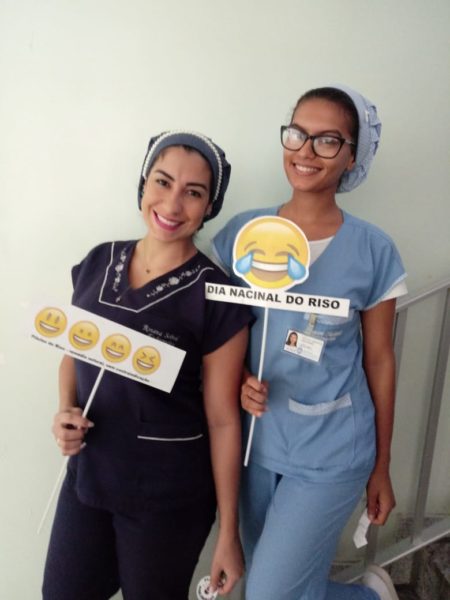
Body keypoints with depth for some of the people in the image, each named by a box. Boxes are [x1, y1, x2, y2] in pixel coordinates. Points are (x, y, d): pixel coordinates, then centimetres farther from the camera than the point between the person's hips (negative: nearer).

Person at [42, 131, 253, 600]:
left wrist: (228, 532, -7)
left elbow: (222, 419, -13)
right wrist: (65, 411, -9)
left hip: (169, 494, -4)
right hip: (86, 477, 5)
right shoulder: (98, 263, -3)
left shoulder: (215, 296, -18)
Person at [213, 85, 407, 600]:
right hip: (256, 442, 4)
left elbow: (378, 359, -2)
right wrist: (237, 380, -15)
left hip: (331, 453, -3)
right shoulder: (242, 232, -4)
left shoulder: (373, 250, -9)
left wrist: (382, 468, 4)